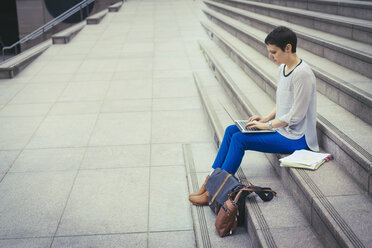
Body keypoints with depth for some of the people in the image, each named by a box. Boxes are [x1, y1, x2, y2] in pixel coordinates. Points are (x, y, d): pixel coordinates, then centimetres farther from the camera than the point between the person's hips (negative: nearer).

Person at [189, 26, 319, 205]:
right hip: (282, 128, 10)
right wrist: (266, 118, 3)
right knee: (231, 130, 3)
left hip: (295, 138, -10)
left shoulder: (302, 74, -22)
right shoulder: (283, 68, 7)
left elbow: (296, 116, -23)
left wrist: (268, 125, -15)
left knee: (239, 139, -18)